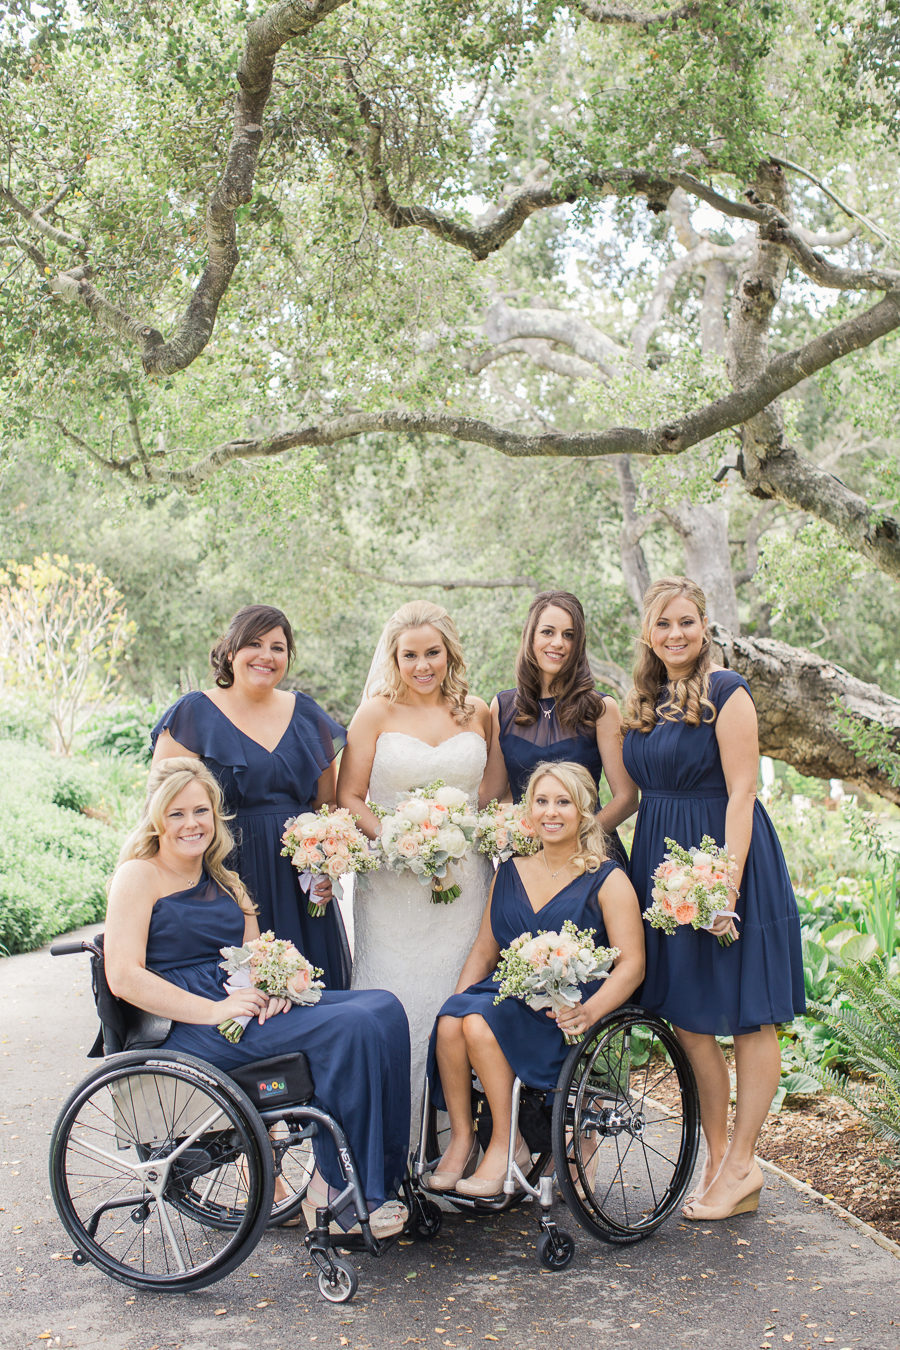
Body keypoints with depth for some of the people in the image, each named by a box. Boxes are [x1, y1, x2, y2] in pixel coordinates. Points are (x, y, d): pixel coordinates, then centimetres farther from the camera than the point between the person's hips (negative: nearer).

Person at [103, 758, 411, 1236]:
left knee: (383, 1008, -14)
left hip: (243, 1007, 7)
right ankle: (337, 1196, -16)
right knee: (350, 1026, -25)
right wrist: (214, 1011, -20)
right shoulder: (138, 876, -1)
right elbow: (124, 978, -12)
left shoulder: (224, 881, 22)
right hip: (183, 1029, -7)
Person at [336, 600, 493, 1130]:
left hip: (463, 881, 2)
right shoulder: (377, 712, 2)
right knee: (395, 1004, -3)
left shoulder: (477, 712, 10)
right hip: (393, 883, -2)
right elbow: (349, 797, 0)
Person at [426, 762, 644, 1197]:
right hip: (509, 994, 5)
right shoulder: (510, 872, 16)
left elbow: (632, 964, -8)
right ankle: (461, 1137, -13)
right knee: (449, 1021, -27)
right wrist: (458, 999, -2)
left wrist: (589, 1010, -26)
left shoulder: (606, 879, 0)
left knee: (479, 1024, -31)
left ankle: (507, 1145, -17)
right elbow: (484, 950, 16)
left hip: (563, 1014, -5)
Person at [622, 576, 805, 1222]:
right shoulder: (643, 702, 11)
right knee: (687, 1022, 10)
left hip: (724, 859, -7)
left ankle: (742, 1166, 13)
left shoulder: (726, 691, -9)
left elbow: (741, 794, -14)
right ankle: (718, 1161, 22)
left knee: (748, 1017, 3)